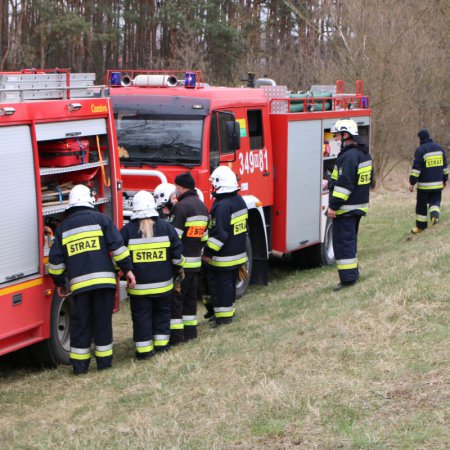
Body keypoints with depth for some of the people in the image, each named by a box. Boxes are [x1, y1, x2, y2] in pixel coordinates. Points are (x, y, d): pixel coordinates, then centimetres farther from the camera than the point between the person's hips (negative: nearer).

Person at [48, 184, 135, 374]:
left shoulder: (63, 227, 12)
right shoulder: (100, 219, 4)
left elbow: (55, 259, 12)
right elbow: (117, 246, -4)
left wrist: (59, 283, 22)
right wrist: (127, 269, 2)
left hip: (79, 283, 2)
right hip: (104, 280, -2)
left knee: (80, 324, 7)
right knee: (103, 321, 7)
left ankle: (79, 364, 8)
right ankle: (104, 360, 12)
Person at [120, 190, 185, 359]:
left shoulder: (127, 230, -8)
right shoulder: (166, 227, -4)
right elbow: (177, 251, 0)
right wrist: (179, 268, 16)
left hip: (138, 284, -2)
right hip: (163, 283, 2)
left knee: (141, 316, 6)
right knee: (162, 312, 18)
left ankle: (144, 350, 7)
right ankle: (161, 344, 23)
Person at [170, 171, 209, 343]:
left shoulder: (182, 206, -15)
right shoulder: (202, 206, 13)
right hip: (196, 260, 8)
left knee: (175, 297, -3)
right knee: (190, 296, 15)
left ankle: (176, 334, -3)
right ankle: (190, 331, 20)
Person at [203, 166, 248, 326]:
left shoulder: (222, 205, -23)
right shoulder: (239, 200, 7)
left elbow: (219, 234, -24)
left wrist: (208, 252, -17)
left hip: (223, 257, -9)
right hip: (238, 253, 9)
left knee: (221, 284, 0)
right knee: (230, 283, 19)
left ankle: (223, 316, 4)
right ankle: (229, 311, 29)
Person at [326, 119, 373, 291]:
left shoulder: (349, 156, -20)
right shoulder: (364, 154, 13)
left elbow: (344, 184, -24)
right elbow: (369, 179, 21)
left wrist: (333, 205, -21)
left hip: (346, 208, -10)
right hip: (359, 206, 10)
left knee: (343, 241, -6)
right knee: (350, 240, 19)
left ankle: (348, 278, -6)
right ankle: (353, 273, 25)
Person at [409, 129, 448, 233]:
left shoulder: (420, 150, -12)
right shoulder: (439, 148, 7)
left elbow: (416, 168, -16)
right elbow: (444, 165, 13)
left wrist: (412, 183, -13)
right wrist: (445, 179, 22)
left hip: (424, 184, -4)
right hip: (438, 183, 4)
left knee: (421, 205, 9)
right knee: (435, 202, 11)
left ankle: (421, 226, 17)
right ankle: (435, 215, -20)